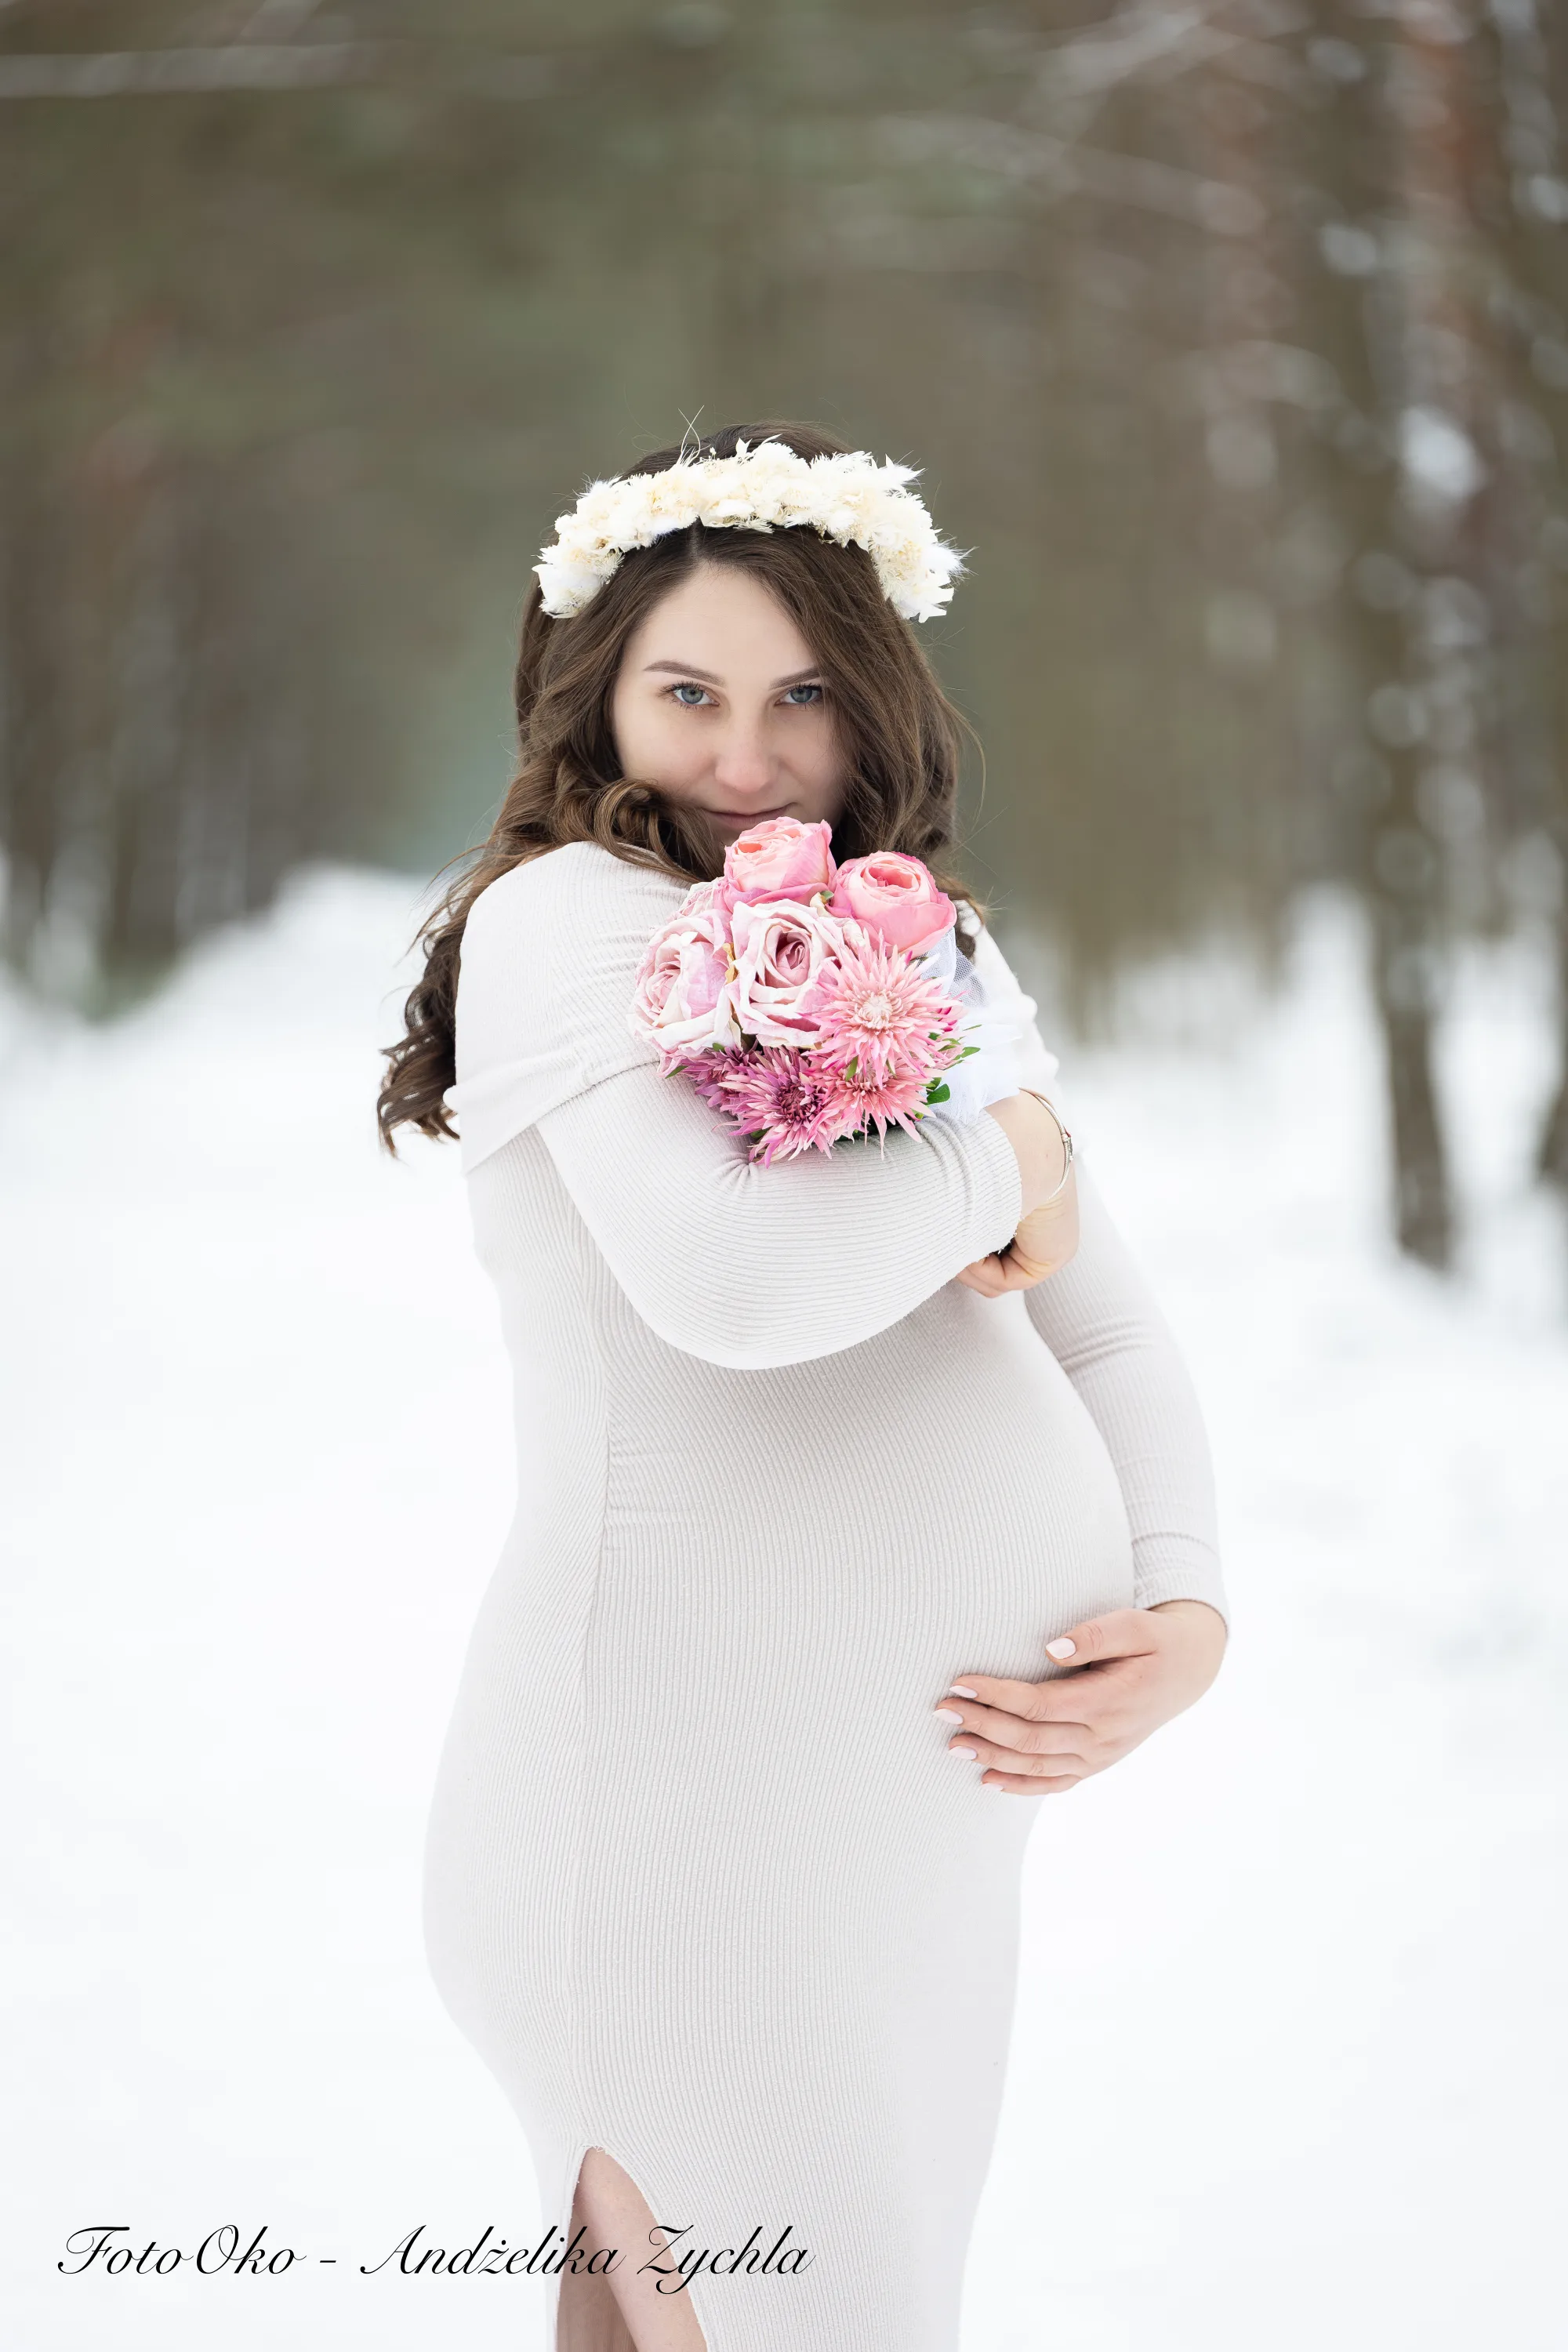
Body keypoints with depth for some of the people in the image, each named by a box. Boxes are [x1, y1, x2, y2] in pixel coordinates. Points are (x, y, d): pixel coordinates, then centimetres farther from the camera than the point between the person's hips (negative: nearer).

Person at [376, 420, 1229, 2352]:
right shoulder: (566, 917, -8)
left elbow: (1114, 1339, 15)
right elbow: (734, 1279, -25)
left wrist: (1188, 1612, -1)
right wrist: (996, 1153, -8)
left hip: (924, 1815, 7)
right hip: (689, 1821, -7)